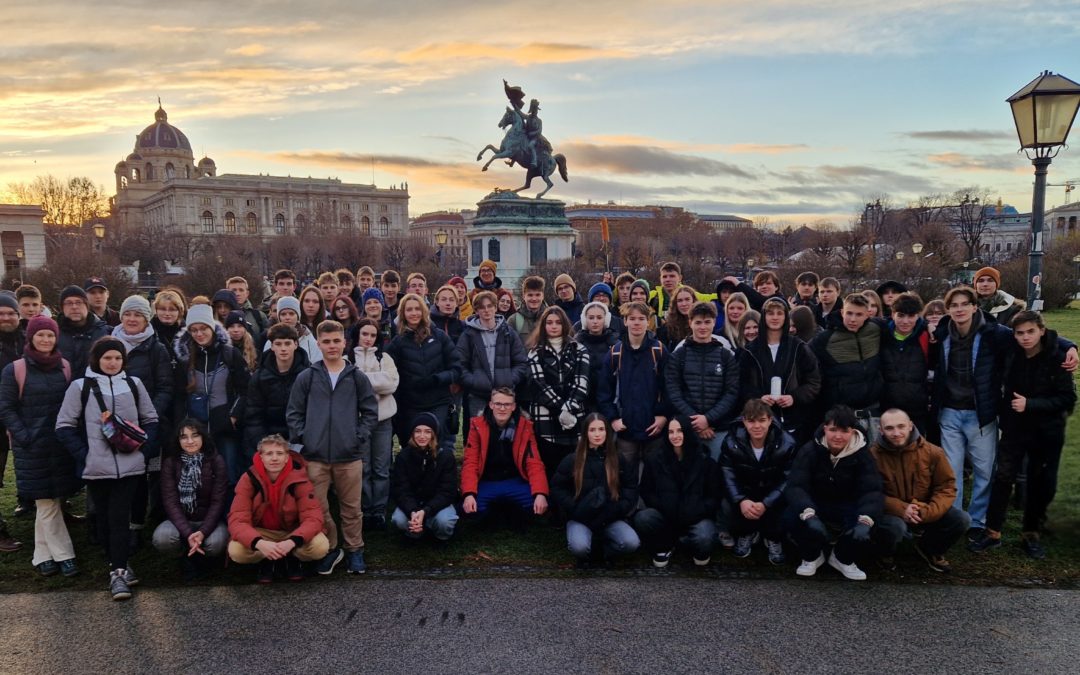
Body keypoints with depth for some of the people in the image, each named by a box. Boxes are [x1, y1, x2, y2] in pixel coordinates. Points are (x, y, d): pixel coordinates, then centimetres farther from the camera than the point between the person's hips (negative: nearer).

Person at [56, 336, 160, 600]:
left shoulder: (133, 384, 8)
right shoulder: (80, 386, 2)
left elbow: (151, 420, 12)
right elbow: (64, 425, 2)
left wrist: (145, 449, -1)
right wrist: (83, 454, -6)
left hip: (129, 466, 0)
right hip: (97, 467, 0)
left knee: (119, 518, -4)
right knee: (105, 518, 9)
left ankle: (118, 572, -1)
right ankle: (119, 564, 23)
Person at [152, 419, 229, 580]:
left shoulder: (216, 461, -7)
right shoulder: (170, 463, -4)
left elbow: (218, 501, -10)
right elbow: (170, 501, -12)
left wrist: (203, 532, -26)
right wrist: (188, 533, -26)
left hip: (209, 520, -1)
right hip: (180, 520, 1)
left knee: (216, 543, -33)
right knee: (161, 538, -32)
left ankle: (201, 559, 6)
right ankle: (187, 559, 3)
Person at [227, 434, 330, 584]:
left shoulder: (299, 479, -20)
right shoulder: (249, 479, -18)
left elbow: (313, 517, -24)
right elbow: (237, 520, -24)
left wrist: (292, 542, -43)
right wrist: (259, 543, -44)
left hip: (293, 532, 0)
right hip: (261, 533, 0)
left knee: (321, 547, -30)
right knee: (235, 552, -30)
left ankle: (292, 558, 4)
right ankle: (266, 561, 3)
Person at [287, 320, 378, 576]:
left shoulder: (358, 377, 4)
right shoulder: (306, 377, 4)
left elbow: (370, 412, 7)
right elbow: (294, 413, 7)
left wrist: (360, 438, -3)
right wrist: (302, 438, -3)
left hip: (350, 456, 0)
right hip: (315, 456, 0)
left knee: (352, 507, 9)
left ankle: (354, 551, 25)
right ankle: (330, 549, 23)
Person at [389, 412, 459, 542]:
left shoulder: (446, 456, -14)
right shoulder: (403, 456, -10)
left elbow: (447, 491, -16)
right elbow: (400, 490, -14)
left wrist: (425, 512, -33)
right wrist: (412, 512, -35)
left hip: (437, 503, -1)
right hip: (411, 504, 1)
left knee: (444, 522, -34)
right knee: (398, 520, -31)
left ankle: (442, 536, 2)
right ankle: (416, 530, 3)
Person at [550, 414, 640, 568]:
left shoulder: (617, 460, 6)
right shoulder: (572, 460, 0)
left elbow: (631, 487, 10)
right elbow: (557, 488, 2)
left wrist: (620, 508, -7)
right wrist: (574, 509, -10)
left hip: (611, 518, 2)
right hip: (580, 518, -2)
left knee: (631, 543, -26)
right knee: (579, 547, -33)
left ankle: (607, 551, 8)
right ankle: (584, 555, 5)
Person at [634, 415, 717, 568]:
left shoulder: (704, 461, 0)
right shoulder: (654, 459, 3)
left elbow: (714, 496, 2)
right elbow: (645, 492, 5)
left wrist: (695, 512, -15)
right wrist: (664, 507, -12)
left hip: (696, 519, -1)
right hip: (665, 517, 2)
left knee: (704, 541, -34)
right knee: (641, 518, -30)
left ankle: (700, 550, 7)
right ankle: (664, 547, 3)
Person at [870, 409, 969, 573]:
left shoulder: (932, 452, -9)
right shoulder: (873, 454, -16)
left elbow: (947, 487, -5)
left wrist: (928, 512, -22)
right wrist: (901, 510, -30)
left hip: (925, 513, 4)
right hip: (892, 514, -4)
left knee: (961, 520, -17)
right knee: (894, 527, -37)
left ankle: (928, 549, 14)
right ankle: (886, 554, 2)